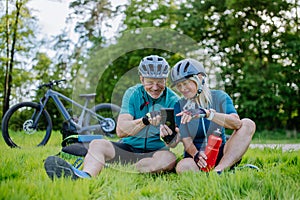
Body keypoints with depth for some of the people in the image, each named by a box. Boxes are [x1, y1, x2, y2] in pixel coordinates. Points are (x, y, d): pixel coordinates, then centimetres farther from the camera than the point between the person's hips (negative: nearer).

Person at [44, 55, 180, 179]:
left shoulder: (172, 100, -3)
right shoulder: (133, 94, 1)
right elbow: (120, 131, -11)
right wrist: (145, 120, -28)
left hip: (156, 152, -1)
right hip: (128, 147, 2)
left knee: (169, 159, -34)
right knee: (97, 144, -24)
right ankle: (86, 176, -55)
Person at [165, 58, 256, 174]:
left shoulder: (219, 97, -1)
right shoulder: (180, 106, 0)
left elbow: (236, 123, -21)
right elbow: (186, 140, -6)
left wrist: (205, 113, -36)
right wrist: (196, 154, -30)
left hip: (220, 154, 2)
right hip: (196, 156, -1)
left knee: (248, 124, -20)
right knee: (182, 167, -35)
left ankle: (219, 169, -35)